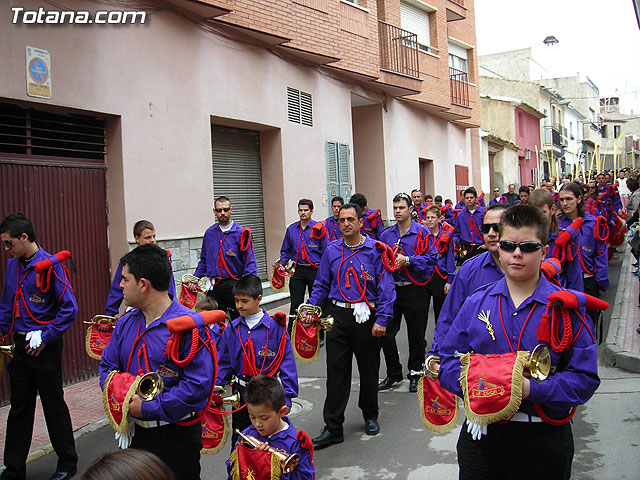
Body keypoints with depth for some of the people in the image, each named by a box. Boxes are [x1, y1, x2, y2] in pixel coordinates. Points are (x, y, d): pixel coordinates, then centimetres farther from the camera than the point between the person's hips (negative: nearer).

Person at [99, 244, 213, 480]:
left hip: (175, 434, -6)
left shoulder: (189, 325, -20)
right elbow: (108, 365, 13)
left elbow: (198, 384, -25)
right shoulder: (126, 322, 5)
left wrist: (147, 407, -22)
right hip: (135, 432, 7)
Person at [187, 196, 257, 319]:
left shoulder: (241, 233, -3)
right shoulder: (209, 233, 12)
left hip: (234, 285, -4)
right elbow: (204, 260, 20)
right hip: (214, 287, 4)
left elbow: (250, 263, -7)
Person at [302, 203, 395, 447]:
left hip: (366, 317, -2)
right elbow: (321, 284, 13)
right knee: (336, 372, 2)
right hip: (339, 316, 2)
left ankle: (370, 416, 34)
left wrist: (381, 319, -13)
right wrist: (310, 309, 0)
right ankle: (333, 427, 8)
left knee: (369, 370, 12)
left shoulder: (375, 249, -5)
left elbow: (386, 286, -7)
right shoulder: (332, 250, 6)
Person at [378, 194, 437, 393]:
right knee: (386, 333, 4)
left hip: (414, 291, -4)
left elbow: (432, 258, -12)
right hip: (391, 289, 4)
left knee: (416, 335, 7)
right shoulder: (386, 234, 9)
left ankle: (415, 373, 25)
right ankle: (393, 374, 20)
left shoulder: (422, 233, -5)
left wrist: (407, 260, -20)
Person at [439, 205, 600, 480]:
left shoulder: (567, 307, -5)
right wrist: (475, 385, -16)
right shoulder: (477, 303, 3)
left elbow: (585, 378, -9)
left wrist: (531, 389, -22)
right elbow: (448, 360, 3)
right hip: (482, 434, 2)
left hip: (543, 439, -2)